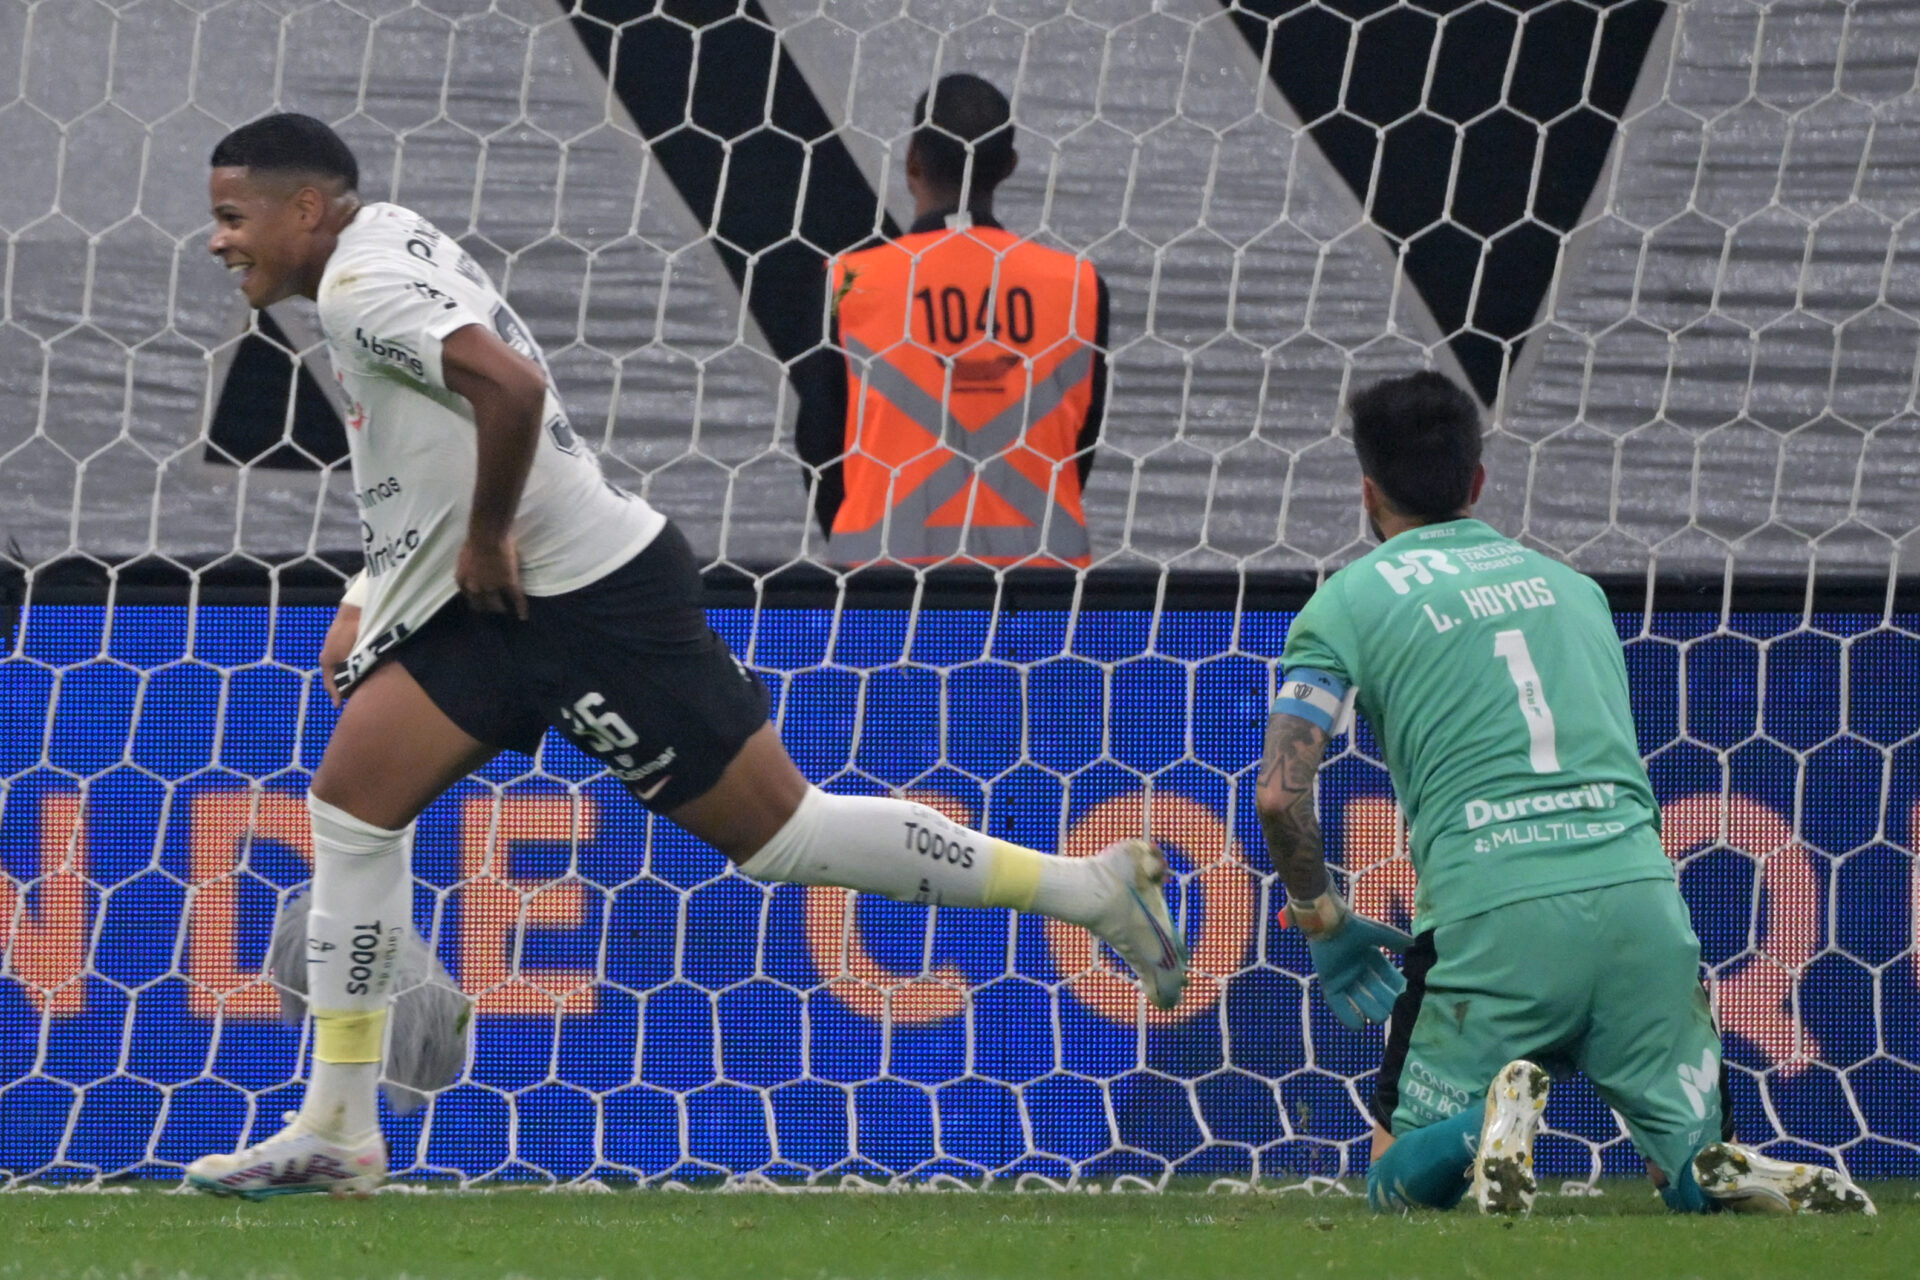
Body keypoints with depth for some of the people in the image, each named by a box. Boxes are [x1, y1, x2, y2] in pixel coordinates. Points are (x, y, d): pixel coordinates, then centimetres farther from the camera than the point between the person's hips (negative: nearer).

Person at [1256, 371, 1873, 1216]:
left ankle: (1496, 1114, -23)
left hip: (1492, 912, -3)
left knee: (1400, 1183, 10)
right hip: (1641, 887, 3)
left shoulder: (1348, 601, 10)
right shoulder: (1570, 584, 25)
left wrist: (1322, 923, 15)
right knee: (1696, 1171, 12)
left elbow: (1280, 796, -1)